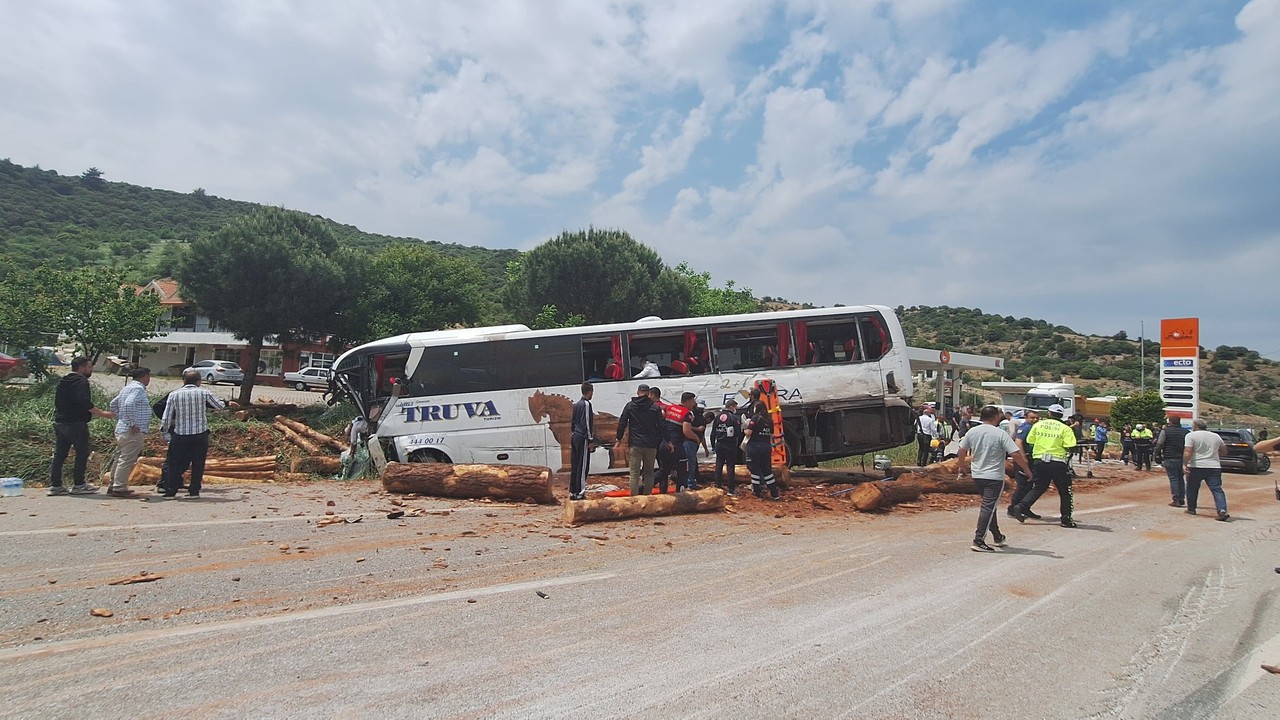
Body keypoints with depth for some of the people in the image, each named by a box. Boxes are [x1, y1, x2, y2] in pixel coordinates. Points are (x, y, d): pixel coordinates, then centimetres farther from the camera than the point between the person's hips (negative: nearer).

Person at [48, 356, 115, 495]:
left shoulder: (62, 381, 18)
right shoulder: (81, 381, -12)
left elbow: (59, 403, 24)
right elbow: (85, 403, -23)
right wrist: (102, 413, -17)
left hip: (59, 422, 9)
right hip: (76, 423, -9)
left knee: (59, 454, 10)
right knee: (82, 453, -1)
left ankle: (55, 485, 11)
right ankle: (78, 485, 1)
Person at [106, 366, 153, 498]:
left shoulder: (127, 387, 18)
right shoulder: (138, 388, -13)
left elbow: (114, 404, 24)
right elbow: (128, 405, -27)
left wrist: (120, 419, 22)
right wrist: (133, 424, -22)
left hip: (121, 429, 10)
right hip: (133, 432, -10)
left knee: (120, 458, 16)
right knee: (127, 460, -7)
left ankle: (113, 486, 23)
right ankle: (119, 488, -5)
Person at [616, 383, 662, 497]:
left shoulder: (630, 406, 2)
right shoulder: (655, 407, 2)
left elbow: (622, 423, 2)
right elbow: (660, 426, 2)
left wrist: (619, 439, 11)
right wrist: (658, 440, 12)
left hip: (635, 445, -1)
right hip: (651, 445, 1)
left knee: (634, 473, 0)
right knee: (649, 472, 12)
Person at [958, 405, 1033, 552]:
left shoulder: (972, 432, 2)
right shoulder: (1000, 434, -13)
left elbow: (962, 451, 7)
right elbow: (1016, 454, -17)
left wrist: (961, 464, 24)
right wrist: (1027, 469, -4)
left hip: (977, 475, 6)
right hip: (995, 477, -6)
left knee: (988, 505, 20)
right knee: (988, 507, -6)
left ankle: (997, 537, 32)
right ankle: (978, 541, -11)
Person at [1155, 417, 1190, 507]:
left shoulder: (1165, 431, -9)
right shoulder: (1185, 431, 4)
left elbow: (1159, 445, -12)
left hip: (1170, 459, -4)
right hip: (1182, 458, 4)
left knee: (1173, 479, 0)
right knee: (1181, 479, 16)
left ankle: (1176, 500, -2)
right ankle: (1181, 499, 18)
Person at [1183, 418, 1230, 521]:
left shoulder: (1191, 435, -5)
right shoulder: (1216, 436, 11)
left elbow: (1188, 452, -15)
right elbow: (1224, 451, 20)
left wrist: (1184, 464, -14)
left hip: (1196, 466, -3)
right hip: (1214, 467, 3)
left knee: (1192, 489, 12)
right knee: (1217, 489, -2)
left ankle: (1191, 509, 22)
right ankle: (1222, 510, -18)